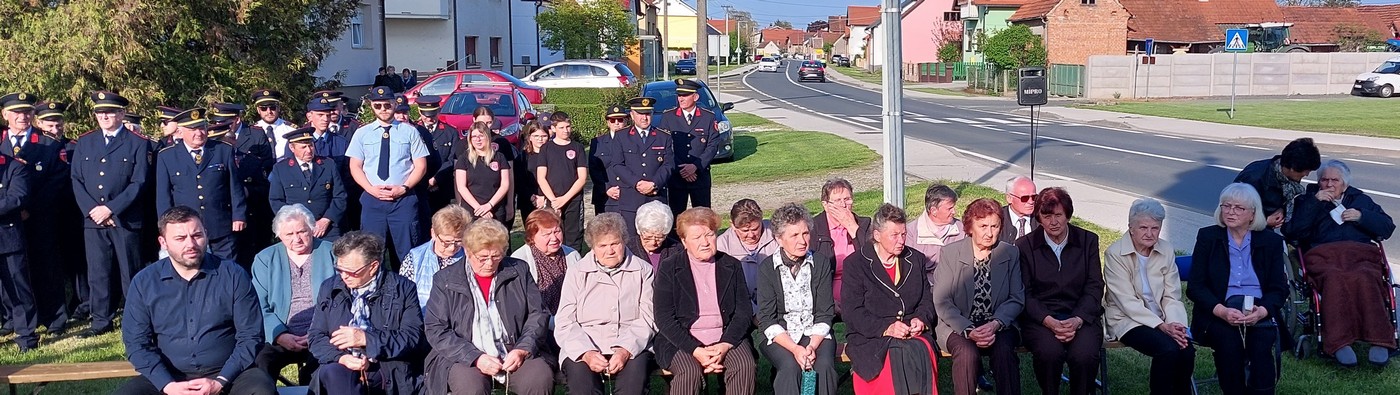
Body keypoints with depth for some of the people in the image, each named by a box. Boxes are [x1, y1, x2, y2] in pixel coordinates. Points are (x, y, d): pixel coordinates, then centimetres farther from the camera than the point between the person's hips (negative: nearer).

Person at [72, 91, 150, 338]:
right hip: (93, 220, 4)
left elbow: (138, 183, -6)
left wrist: (110, 209, -13)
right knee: (97, 273, 6)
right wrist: (92, 209, -6)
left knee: (130, 272, 2)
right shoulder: (84, 142, 13)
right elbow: (77, 180, 8)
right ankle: (101, 321, 15)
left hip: (125, 220, -3)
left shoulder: (138, 144, 1)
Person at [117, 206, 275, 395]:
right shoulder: (144, 282, 5)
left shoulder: (234, 275, 0)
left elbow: (250, 336, -2)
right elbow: (137, 342, 2)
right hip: (169, 378, 2)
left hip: (228, 374, -1)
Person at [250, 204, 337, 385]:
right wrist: (279, 335, -13)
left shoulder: (332, 254, 10)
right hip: (280, 338, 1)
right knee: (257, 363, -29)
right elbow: (260, 306, 4)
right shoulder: (265, 259, 13)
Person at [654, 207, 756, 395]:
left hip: (726, 338, 2)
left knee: (745, 366, -26)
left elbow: (744, 312, 4)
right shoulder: (669, 269, 2)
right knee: (690, 372, -32)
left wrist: (725, 345, -14)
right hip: (683, 341, -2)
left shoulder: (732, 267, 10)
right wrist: (696, 350, -17)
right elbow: (664, 319, -5)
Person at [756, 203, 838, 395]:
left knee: (824, 365, -29)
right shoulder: (767, 267, -2)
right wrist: (795, 349, -19)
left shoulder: (821, 263, 3)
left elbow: (825, 314, 2)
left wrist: (812, 346, -16)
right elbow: (767, 320, -5)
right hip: (780, 336, -1)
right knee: (791, 367, -32)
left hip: (816, 334, 2)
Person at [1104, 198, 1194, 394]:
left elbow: (1172, 296, 3)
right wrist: (1162, 326, -23)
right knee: (1168, 348, -29)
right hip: (1127, 320, -4)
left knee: (1187, 350, -25)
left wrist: (1175, 324, -17)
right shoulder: (1114, 254, -10)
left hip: (1160, 319, 4)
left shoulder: (1166, 251, 4)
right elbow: (1128, 302, -15)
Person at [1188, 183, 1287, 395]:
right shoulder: (1207, 237, 7)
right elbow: (1195, 287, 1)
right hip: (1219, 312, -1)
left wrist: (1262, 311, -15)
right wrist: (1221, 310, -17)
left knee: (1261, 343, -31)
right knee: (1228, 340, -32)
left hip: (1259, 312, 1)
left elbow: (1279, 288, 7)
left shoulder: (1271, 241, 10)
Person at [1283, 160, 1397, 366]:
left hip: (1361, 254, 1)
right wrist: (1314, 202, 2)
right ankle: (1339, 343, -48)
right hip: (1323, 255, -1)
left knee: (1363, 279, -37)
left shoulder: (1360, 200, 32)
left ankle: (1379, 341, -45)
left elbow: (1387, 227, 23)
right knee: (1334, 279, -39)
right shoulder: (1306, 200, 25)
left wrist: (1362, 216, 6)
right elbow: (1292, 232, 7)